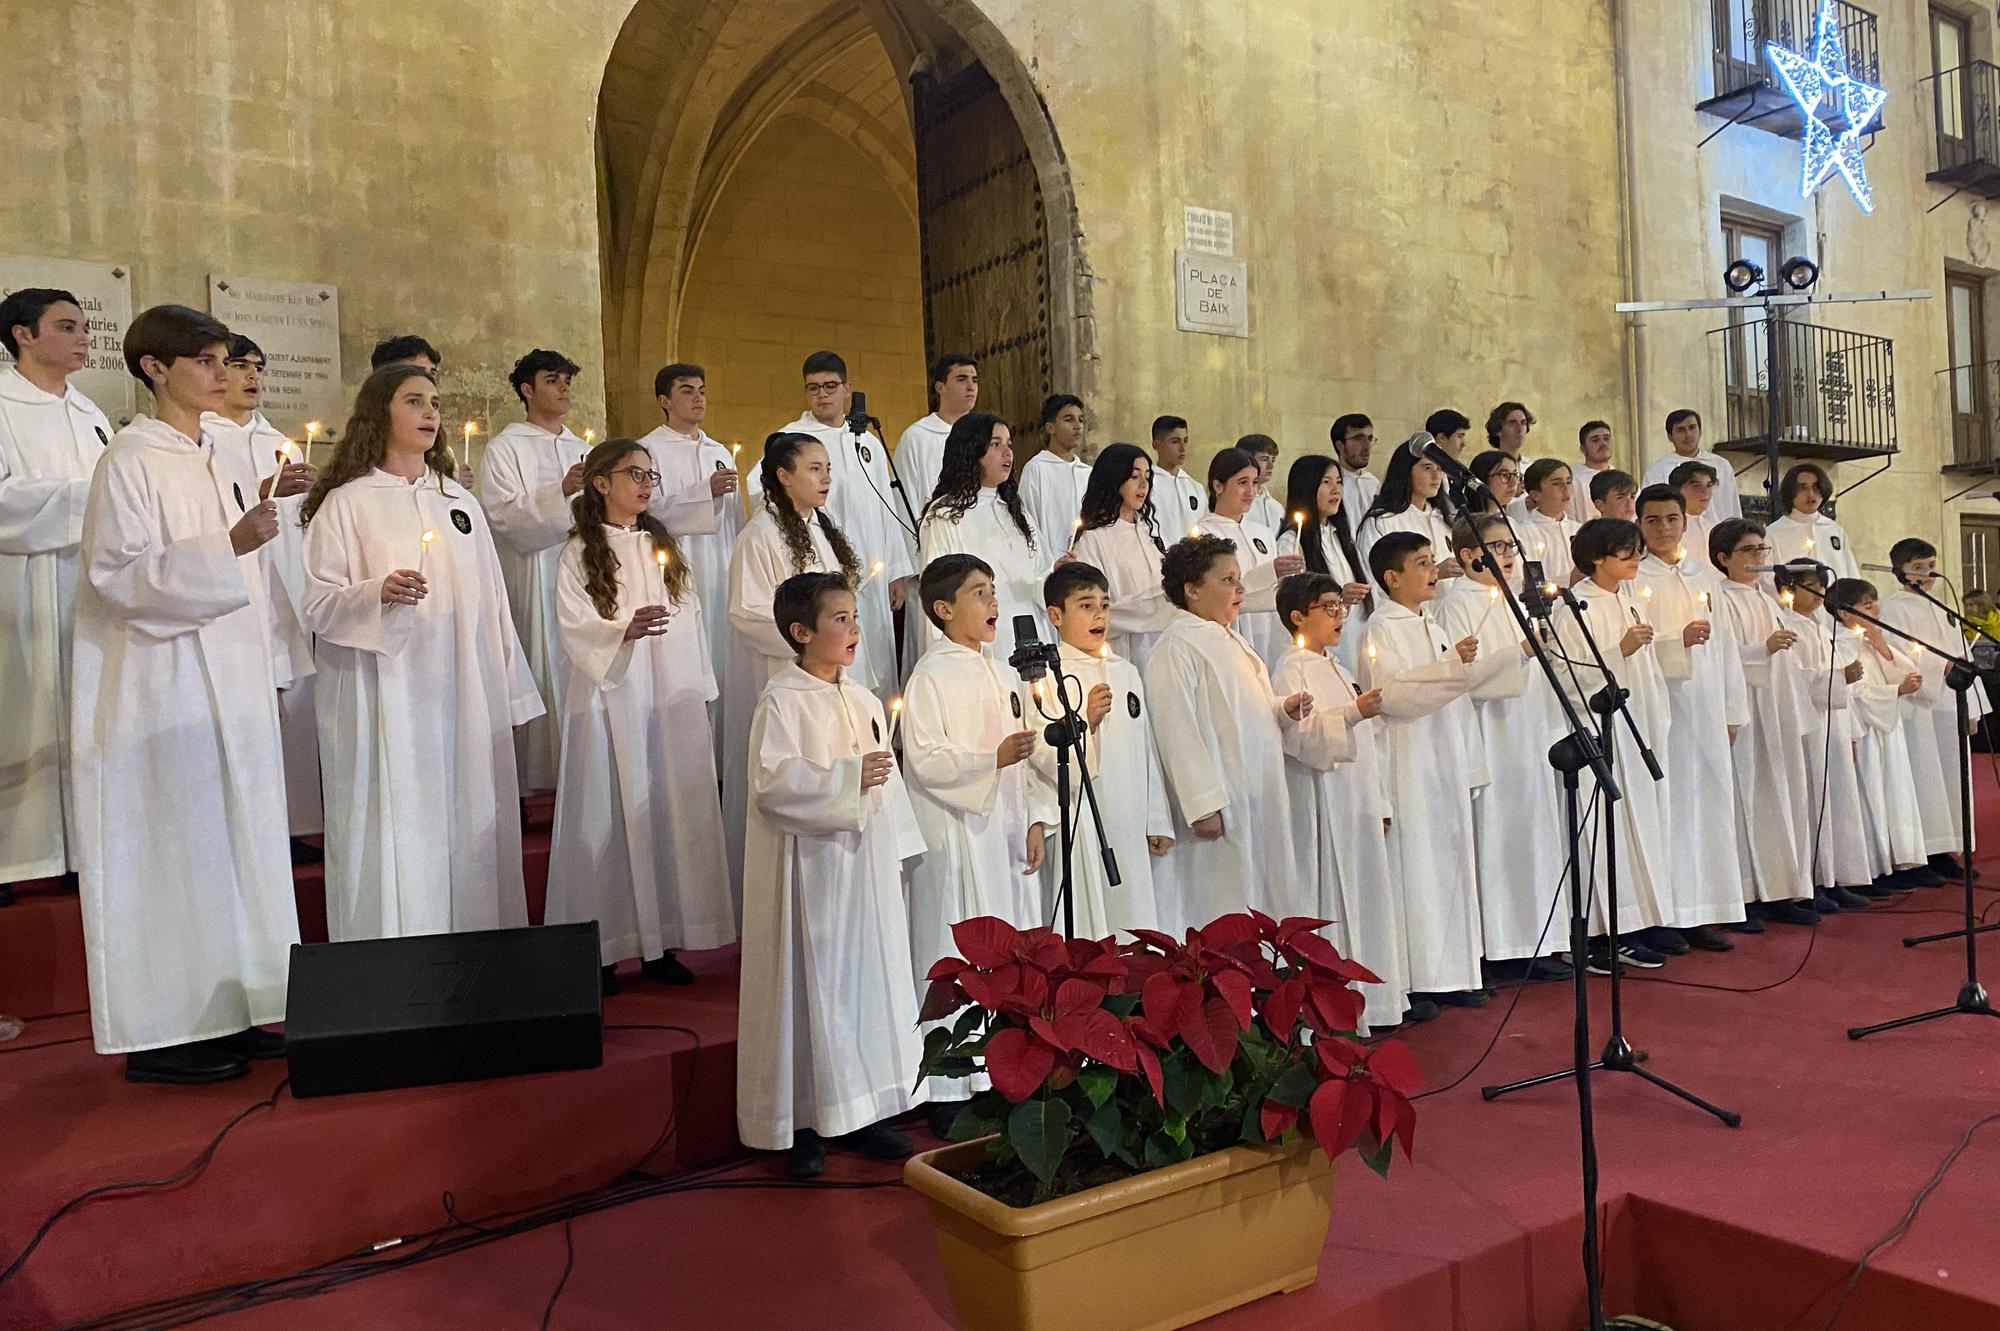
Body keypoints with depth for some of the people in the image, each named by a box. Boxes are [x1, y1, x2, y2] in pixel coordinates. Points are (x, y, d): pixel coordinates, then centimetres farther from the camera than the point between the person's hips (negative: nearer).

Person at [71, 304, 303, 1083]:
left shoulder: (210, 457, 14)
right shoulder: (132, 459, -8)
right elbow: (116, 573, -17)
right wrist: (226, 547, -27)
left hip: (229, 679, 8)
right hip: (167, 686, -8)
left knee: (230, 841, 9)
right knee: (173, 848, -3)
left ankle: (223, 1014, 18)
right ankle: (162, 1033, 7)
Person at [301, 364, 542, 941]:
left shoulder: (461, 503, 16)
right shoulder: (345, 502, 2)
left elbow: (492, 604, 16)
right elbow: (317, 605, -4)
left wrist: (509, 694, 13)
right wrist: (377, 595, -24)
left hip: (462, 701, 4)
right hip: (383, 704, -4)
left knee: (466, 830, 5)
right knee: (393, 836, -4)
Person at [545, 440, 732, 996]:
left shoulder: (664, 545, 15)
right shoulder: (579, 554, 0)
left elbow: (690, 617, 14)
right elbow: (574, 625, -10)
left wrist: (698, 692, 10)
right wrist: (625, 630, -28)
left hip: (671, 699, 5)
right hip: (610, 700, -4)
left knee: (669, 810, 4)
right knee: (609, 814, -3)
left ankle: (659, 941, 12)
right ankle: (602, 946, 5)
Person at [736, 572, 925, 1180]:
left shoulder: (864, 701, 11)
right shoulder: (782, 699, -10)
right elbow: (772, 779, -20)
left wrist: (898, 850, 13)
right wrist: (846, 777, -21)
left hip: (867, 866, 7)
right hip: (810, 870, -7)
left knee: (869, 976, 10)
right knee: (811, 986, 0)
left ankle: (860, 1111, 23)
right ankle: (803, 1122, 14)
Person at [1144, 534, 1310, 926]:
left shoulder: (1232, 640, 16)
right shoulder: (1176, 647, -12)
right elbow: (1179, 732, -19)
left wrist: (1285, 709, 5)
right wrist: (1203, 806, -23)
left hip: (1263, 802, 9)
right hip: (1224, 807, -9)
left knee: (1265, 903, 13)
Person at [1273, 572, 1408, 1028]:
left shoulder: (1336, 670, 19)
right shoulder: (1292, 672, -9)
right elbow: (1300, 736, -23)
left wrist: (1379, 805, 20)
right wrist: (1353, 713, -33)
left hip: (1358, 806, 9)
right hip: (1323, 808, -9)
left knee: (1371, 894, 11)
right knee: (1332, 901, -6)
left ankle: (1376, 996, 20)